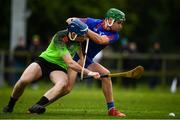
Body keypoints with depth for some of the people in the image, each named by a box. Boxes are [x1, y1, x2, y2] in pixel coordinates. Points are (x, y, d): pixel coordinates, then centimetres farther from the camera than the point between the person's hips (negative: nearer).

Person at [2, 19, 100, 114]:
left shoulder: (78, 39, -11)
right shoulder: (60, 38, -28)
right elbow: (70, 63, -34)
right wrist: (88, 72, -35)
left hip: (59, 68, 3)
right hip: (45, 60, -3)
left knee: (63, 83, -33)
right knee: (23, 81, -26)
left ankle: (36, 107, -44)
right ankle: (10, 106, 1)